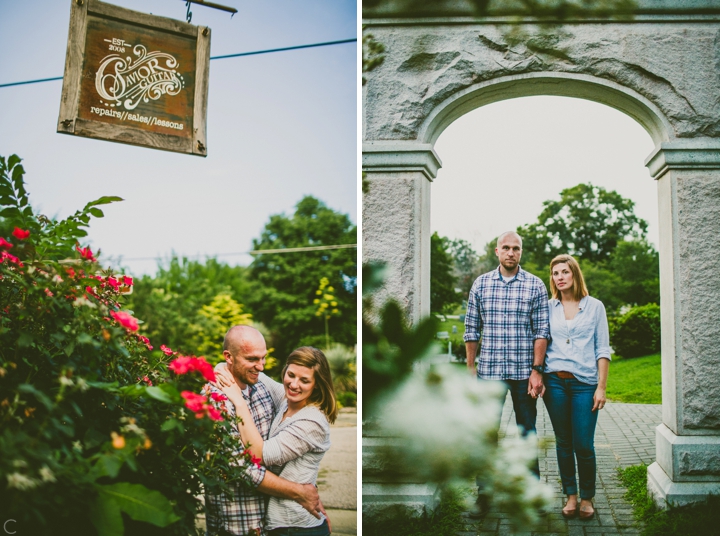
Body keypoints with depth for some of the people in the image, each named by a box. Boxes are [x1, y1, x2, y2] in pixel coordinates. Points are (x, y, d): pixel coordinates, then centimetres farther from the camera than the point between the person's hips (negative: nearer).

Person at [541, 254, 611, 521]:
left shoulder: (594, 306, 4)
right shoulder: (548, 308, 8)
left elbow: (602, 350, 3)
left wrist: (601, 387, -4)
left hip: (585, 383, -2)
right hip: (555, 382, 2)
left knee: (583, 445, -4)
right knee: (563, 442, 7)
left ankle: (587, 498, 14)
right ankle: (570, 495, 20)